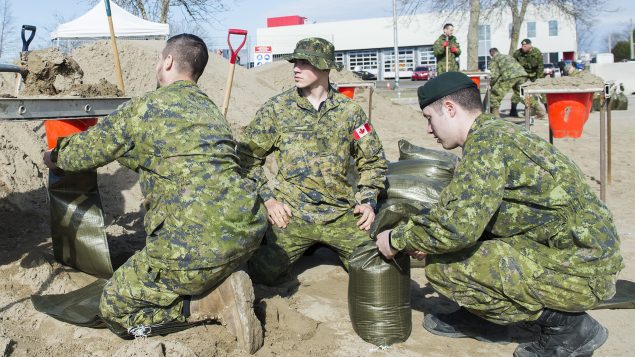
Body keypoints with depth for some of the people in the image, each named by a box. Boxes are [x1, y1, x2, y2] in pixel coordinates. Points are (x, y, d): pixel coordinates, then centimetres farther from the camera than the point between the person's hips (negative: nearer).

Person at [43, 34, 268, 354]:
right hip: (249, 230, 7)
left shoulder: (144, 108, 0)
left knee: (114, 307, 14)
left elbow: (86, 151, 11)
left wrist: (55, 157, 33)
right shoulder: (210, 109, 21)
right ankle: (221, 285, 7)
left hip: (196, 243, -7)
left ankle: (213, 302, -1)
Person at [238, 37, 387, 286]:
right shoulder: (276, 108, 2)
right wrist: (267, 198, -3)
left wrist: (368, 200, 2)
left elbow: (373, 161, 14)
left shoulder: (350, 111, 6)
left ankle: (329, 247, 20)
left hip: (342, 215, 2)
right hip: (291, 213, -1)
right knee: (265, 273, -14)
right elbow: (247, 156, 5)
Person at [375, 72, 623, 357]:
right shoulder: (496, 131, 10)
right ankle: (482, 318, 20)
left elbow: (457, 226, -28)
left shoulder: (488, 141, -20)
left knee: (440, 266, -14)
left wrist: (397, 239, -12)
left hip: (579, 271, -10)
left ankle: (566, 324, -3)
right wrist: (425, 238, 10)